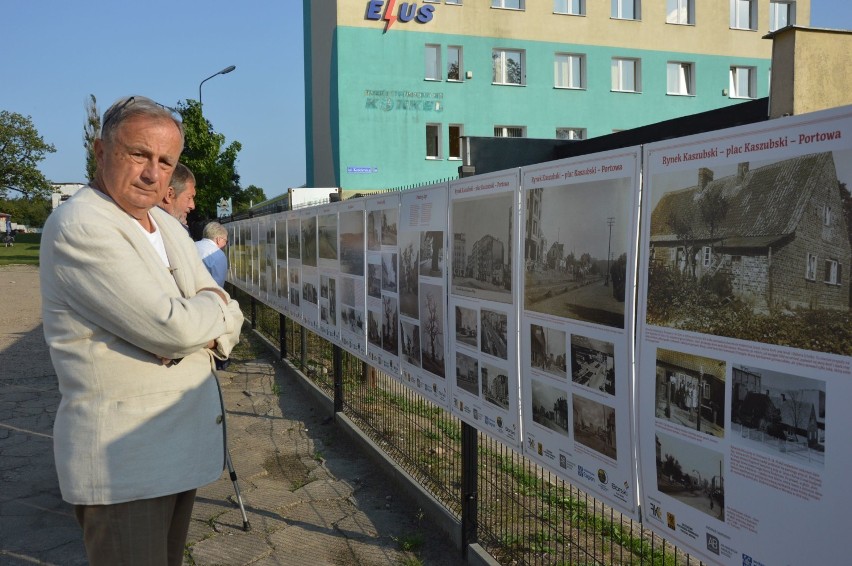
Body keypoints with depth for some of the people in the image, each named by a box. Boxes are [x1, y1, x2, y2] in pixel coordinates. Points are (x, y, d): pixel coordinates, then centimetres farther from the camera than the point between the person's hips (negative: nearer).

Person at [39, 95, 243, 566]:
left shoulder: (168, 226, 11)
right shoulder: (79, 227, -17)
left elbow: (226, 318, 10)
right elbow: (174, 326, -25)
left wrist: (207, 331, -12)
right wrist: (212, 305, -5)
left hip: (182, 439, 8)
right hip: (122, 457, -8)